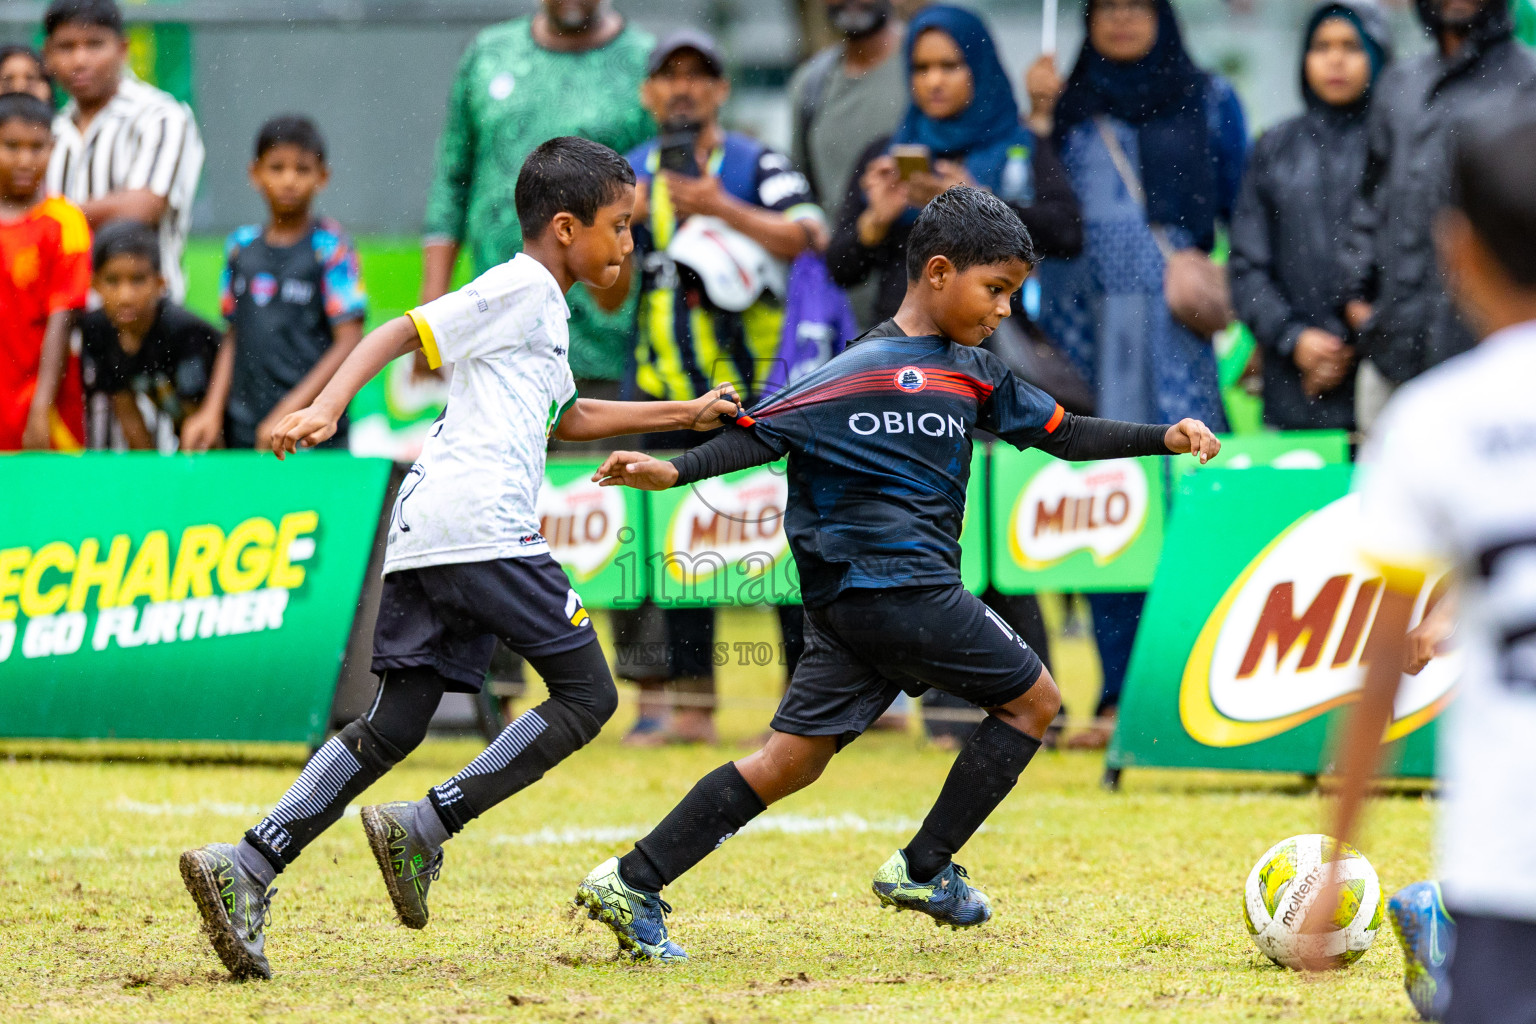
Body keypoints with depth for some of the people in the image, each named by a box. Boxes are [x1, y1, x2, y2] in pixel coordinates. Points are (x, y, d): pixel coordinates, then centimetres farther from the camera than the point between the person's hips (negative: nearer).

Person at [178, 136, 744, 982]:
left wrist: (684, 417, 45)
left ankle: (245, 868, -9)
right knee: (586, 695, -2)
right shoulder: (521, 288, -1)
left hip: (420, 534, 9)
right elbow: (400, 333, -10)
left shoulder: (544, 310, 28)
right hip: (482, 523, -9)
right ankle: (423, 829, -11)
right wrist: (328, 407, -23)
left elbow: (569, 418, 43)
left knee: (395, 724, 4)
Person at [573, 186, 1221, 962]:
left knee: (793, 758, 5)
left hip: (852, 602, 8)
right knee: (1032, 698, 5)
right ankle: (923, 868, 8)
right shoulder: (864, 371, -11)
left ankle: (633, 884, 0)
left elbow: (1061, 434, 23)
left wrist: (1164, 439, 15)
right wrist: (674, 471, -25)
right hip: (898, 586, -8)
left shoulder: (973, 373, 16)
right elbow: (761, 434, -13)